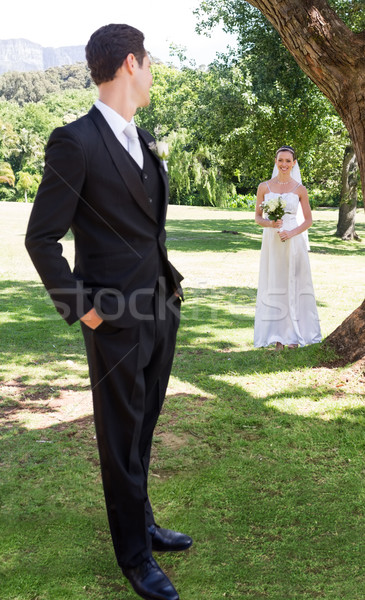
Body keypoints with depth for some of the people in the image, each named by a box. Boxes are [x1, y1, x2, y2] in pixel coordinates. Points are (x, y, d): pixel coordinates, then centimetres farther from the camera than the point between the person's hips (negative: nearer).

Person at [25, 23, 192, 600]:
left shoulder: (144, 142, 13)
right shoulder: (74, 142, -13)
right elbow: (41, 238, -13)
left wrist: (169, 282, 14)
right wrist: (82, 308, -13)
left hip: (162, 311, 8)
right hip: (117, 320, -7)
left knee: (142, 428, 20)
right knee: (122, 440, 8)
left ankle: (142, 521, 39)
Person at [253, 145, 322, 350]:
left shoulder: (300, 189, 3)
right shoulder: (264, 187, 5)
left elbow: (308, 220, 5)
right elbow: (258, 217, 8)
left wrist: (292, 233, -11)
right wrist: (270, 224, -13)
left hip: (293, 242, -1)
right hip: (271, 242, 1)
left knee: (294, 285, 0)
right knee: (274, 286, 3)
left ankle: (294, 336, 9)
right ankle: (278, 338, 10)